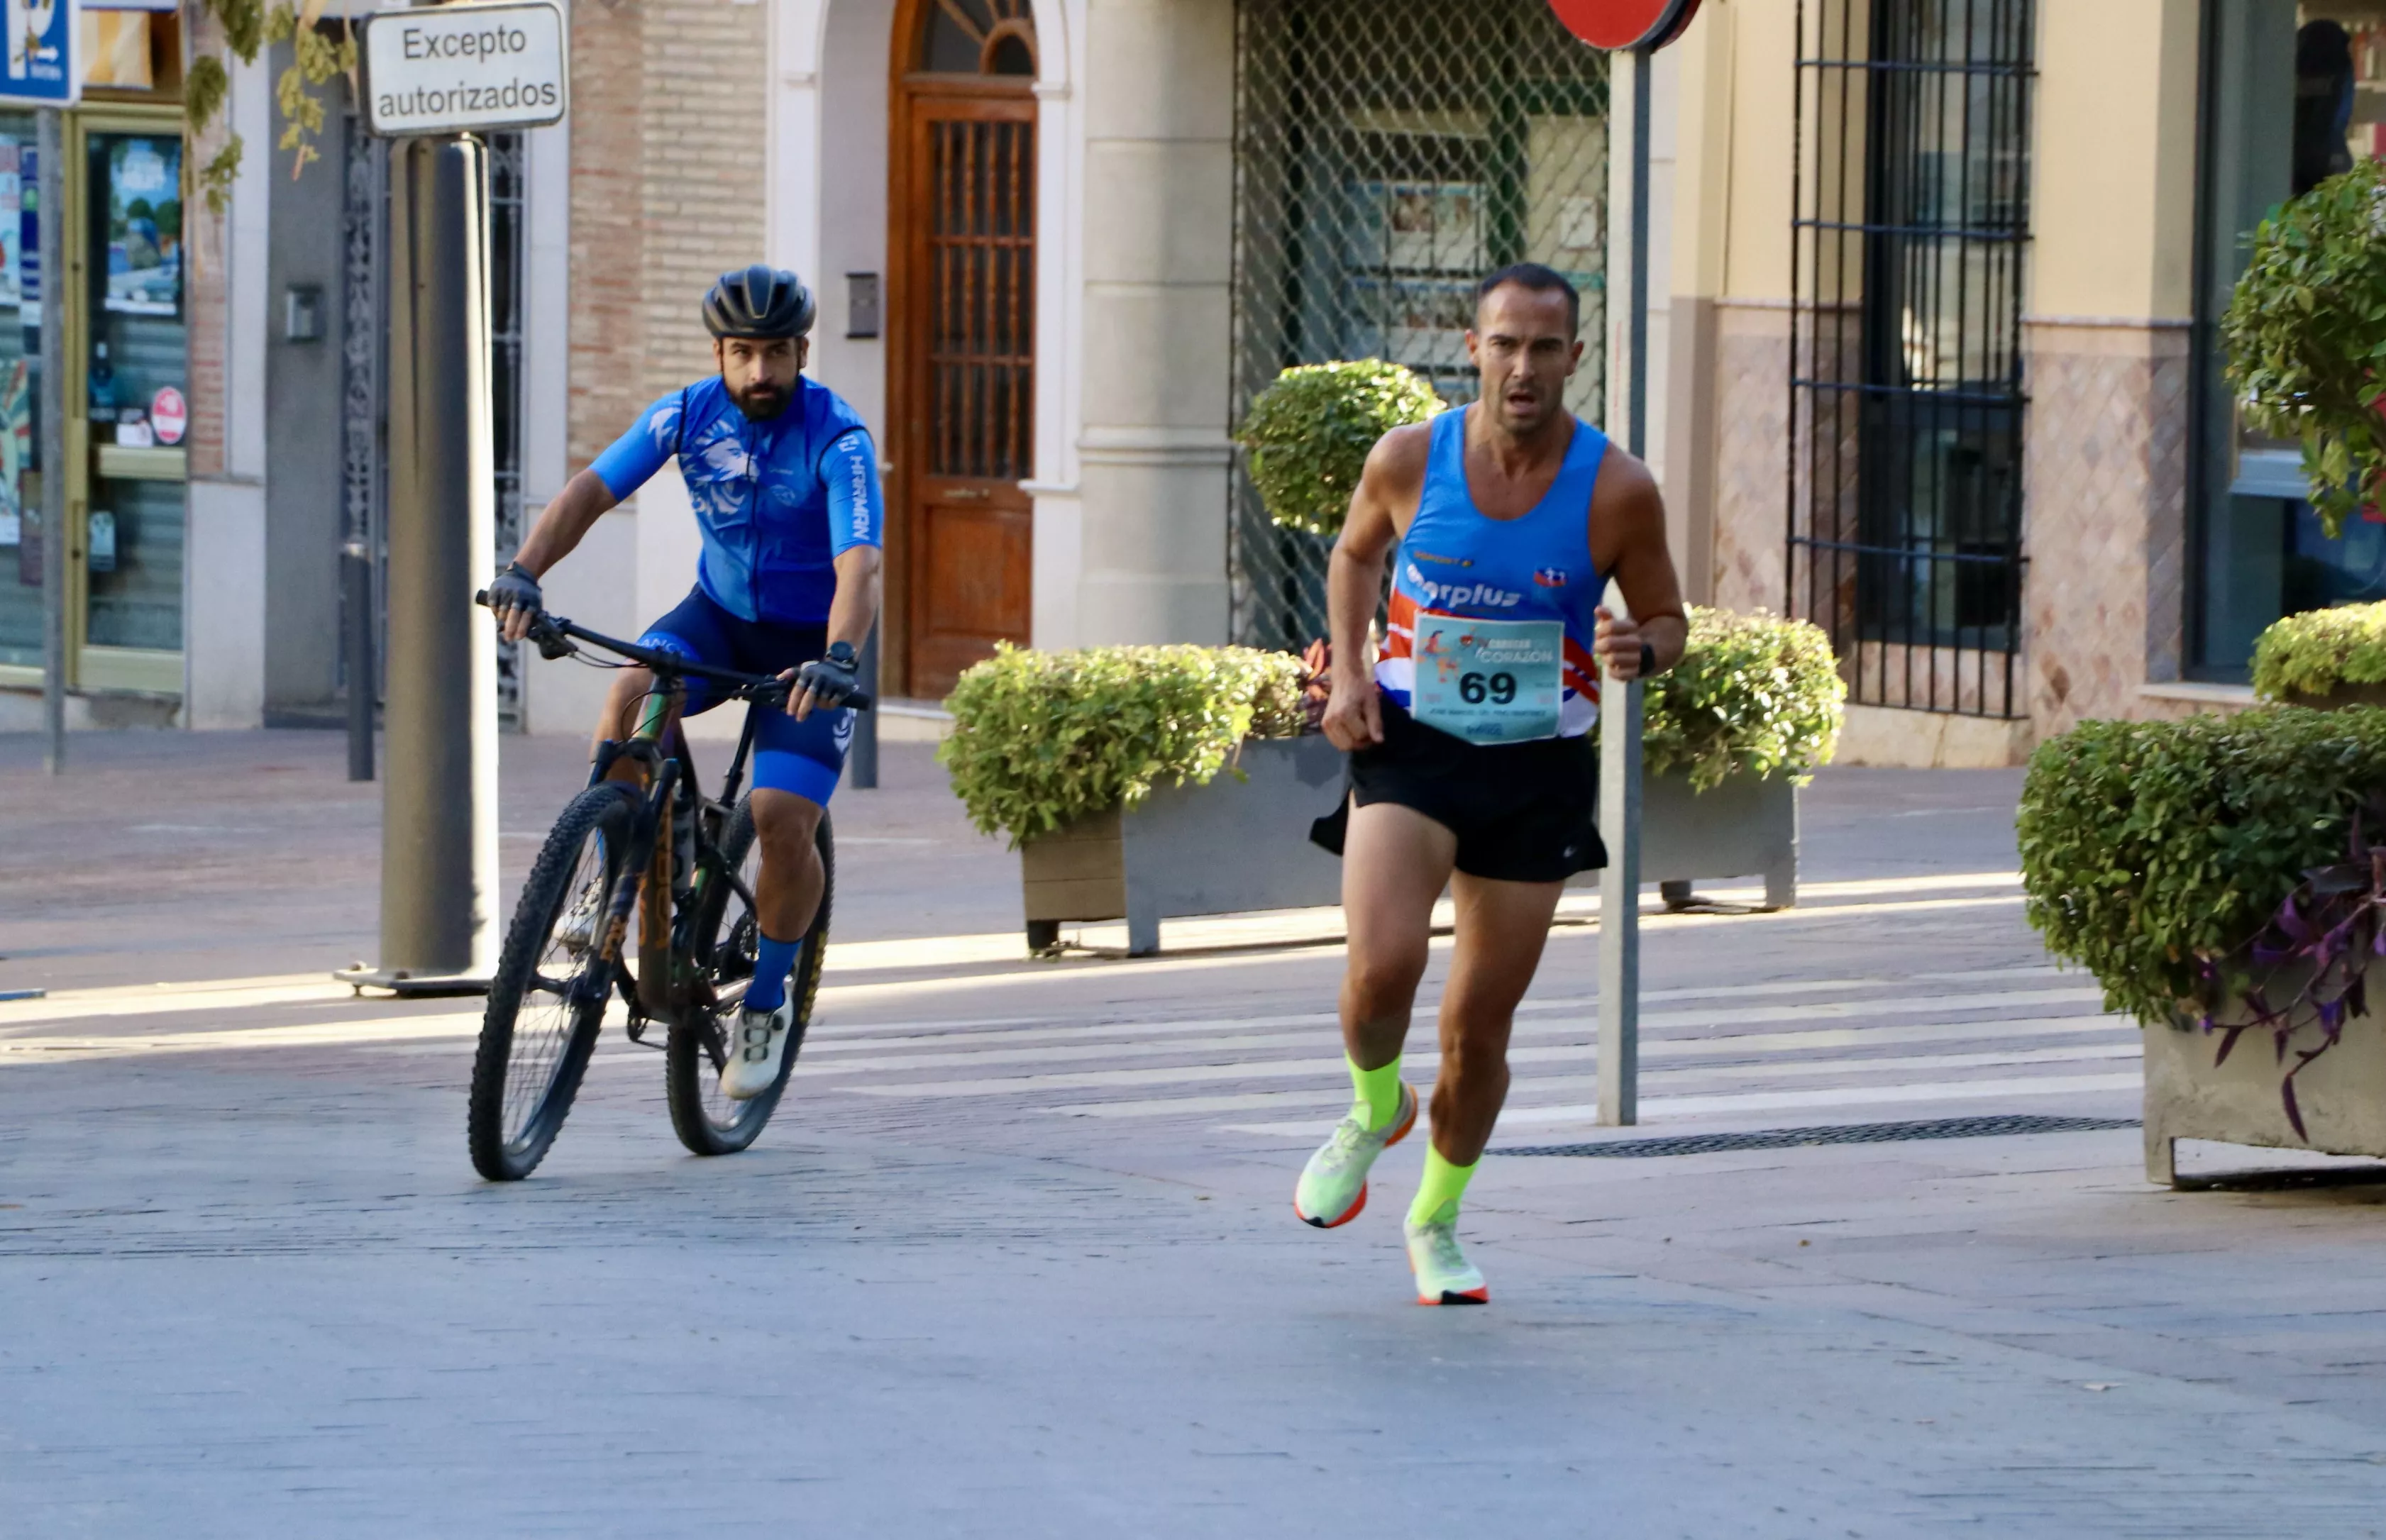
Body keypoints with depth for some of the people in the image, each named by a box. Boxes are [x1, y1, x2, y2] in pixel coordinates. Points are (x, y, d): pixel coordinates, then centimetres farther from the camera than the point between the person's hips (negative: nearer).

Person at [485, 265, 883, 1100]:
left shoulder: (837, 440, -24)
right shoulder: (690, 414, -12)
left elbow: (859, 562, -36)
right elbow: (590, 490, -18)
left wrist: (837, 659, -55)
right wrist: (523, 572, -35)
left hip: (809, 642, -3)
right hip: (719, 614, 3)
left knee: (784, 821, -18)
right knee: (632, 695, -30)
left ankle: (767, 1000, 5)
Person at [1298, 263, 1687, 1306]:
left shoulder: (1617, 491, -10)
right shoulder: (1409, 459, -6)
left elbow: (1668, 621, 4)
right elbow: (1356, 555, 15)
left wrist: (1637, 651, -20)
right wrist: (1347, 673, 0)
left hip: (1536, 770, 1)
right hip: (1409, 746, 0)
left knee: (1479, 1032, 7)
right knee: (1382, 967, -24)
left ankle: (1437, 1221, 32)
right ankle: (1372, 1107, 11)